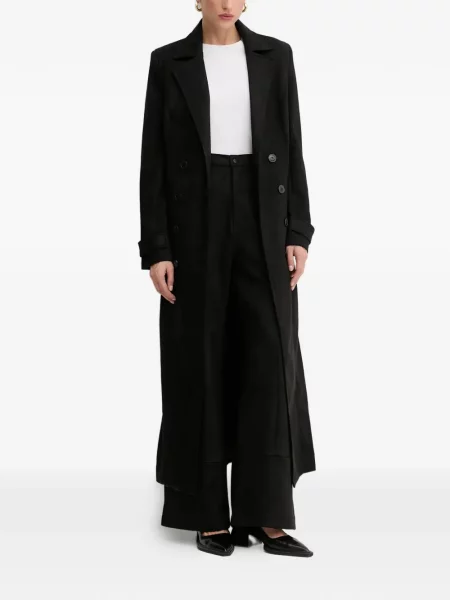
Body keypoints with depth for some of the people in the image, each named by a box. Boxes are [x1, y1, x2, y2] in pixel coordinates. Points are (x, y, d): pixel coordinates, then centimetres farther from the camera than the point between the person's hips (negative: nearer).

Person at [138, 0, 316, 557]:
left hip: (261, 219, 2)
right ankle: (208, 512, 13)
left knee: (271, 359, -6)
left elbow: (292, 149, 7)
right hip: (195, 221, -1)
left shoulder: (275, 56, 9)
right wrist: (155, 249, -7)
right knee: (202, 364, 1)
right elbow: (154, 161, 0)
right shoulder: (168, 62, 4)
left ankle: (267, 515, 3)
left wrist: (298, 233, -1)